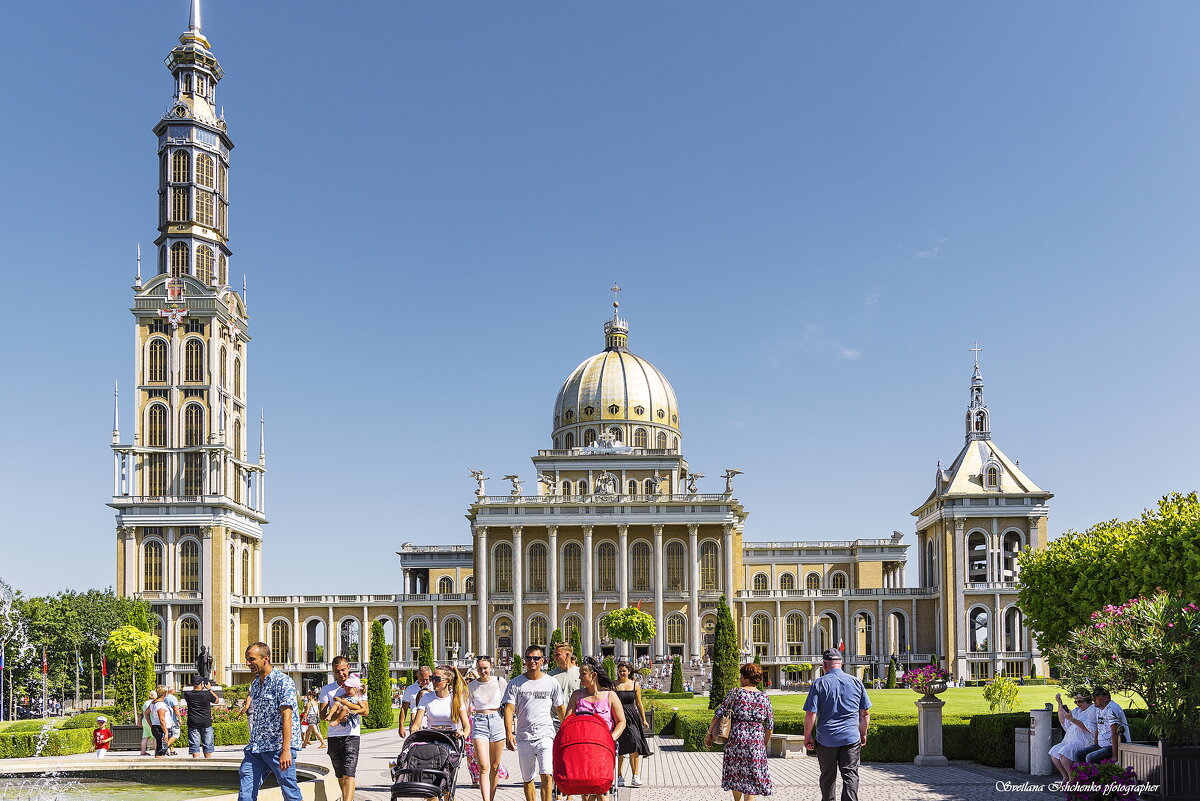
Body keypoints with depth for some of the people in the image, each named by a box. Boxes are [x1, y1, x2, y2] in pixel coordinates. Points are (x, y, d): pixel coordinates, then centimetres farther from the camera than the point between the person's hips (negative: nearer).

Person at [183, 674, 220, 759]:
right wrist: (209, 689, 9)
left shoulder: (187, 694, -5)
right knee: (207, 745, 10)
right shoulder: (207, 694, -10)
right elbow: (217, 700, 8)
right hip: (206, 723, -1)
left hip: (193, 723, 1)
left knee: (194, 745, 2)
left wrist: (196, 688, 13)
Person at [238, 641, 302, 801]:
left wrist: (285, 750, -24)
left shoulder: (283, 681, -11)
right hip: (255, 749, 8)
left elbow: (287, 717, -18)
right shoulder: (255, 683, 15)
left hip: (278, 747, -8)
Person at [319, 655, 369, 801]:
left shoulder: (357, 685, 9)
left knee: (349, 774, -14)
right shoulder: (327, 689, 11)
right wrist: (335, 716, -19)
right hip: (334, 736, 3)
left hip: (352, 736, -3)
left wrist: (342, 701, -12)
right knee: (340, 775, 11)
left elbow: (365, 710, 0)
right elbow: (322, 714, 2)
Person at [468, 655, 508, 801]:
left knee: (494, 767, 8)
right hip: (479, 723, -1)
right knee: (484, 767, -11)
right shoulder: (471, 686, 4)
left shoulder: (500, 682, 3)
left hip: (497, 722, 1)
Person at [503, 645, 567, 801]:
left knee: (547, 776, -16)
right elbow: (509, 709, -1)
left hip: (546, 735, -1)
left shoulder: (552, 683, 7)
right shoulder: (515, 684, 5)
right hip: (524, 738, 1)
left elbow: (561, 709, 14)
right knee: (527, 779, 8)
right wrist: (509, 732, -14)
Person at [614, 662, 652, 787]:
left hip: (632, 718, 1)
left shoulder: (635, 685, 8)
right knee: (619, 749, -1)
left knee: (634, 746, -11)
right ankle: (619, 777, 7)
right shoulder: (614, 685, 5)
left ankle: (635, 776, -8)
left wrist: (644, 720, 11)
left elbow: (639, 704, 12)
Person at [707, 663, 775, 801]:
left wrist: (709, 733, 0)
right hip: (756, 741, 1)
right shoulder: (764, 697, 2)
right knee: (751, 778, 5)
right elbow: (770, 726, 4)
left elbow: (719, 714, -8)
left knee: (735, 774, 18)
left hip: (735, 738, -1)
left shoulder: (735, 692, -4)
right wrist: (765, 743, 19)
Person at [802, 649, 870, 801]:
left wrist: (808, 736, 1)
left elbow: (810, 715, -11)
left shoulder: (819, 684, -7)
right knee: (851, 775, 1)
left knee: (828, 777, 13)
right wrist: (863, 734, 19)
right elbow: (865, 714, 7)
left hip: (826, 739, -1)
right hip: (851, 737, 1)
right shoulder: (856, 682, 2)